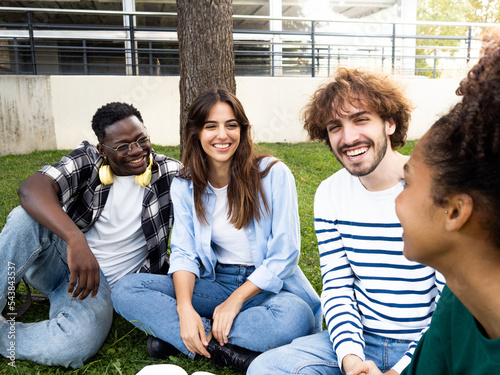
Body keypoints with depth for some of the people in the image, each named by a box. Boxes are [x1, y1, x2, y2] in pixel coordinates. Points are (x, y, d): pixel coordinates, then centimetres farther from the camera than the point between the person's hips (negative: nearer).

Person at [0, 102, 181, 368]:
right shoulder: (87, 161, -7)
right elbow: (31, 189, -24)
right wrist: (75, 239, -41)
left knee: (75, 345, -32)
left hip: (102, 283, -1)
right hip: (59, 257, 1)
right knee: (26, 217, -29)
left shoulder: (169, 173, -5)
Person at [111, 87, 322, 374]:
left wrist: (235, 301, -16)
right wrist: (185, 308, -22)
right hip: (215, 283, 3)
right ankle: (228, 351, -21)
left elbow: (285, 254, -11)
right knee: (125, 290, -15)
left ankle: (169, 332, -21)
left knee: (296, 316, -37)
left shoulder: (274, 174, -11)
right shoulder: (184, 186, 1)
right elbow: (183, 253, -3)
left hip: (267, 285, -2)